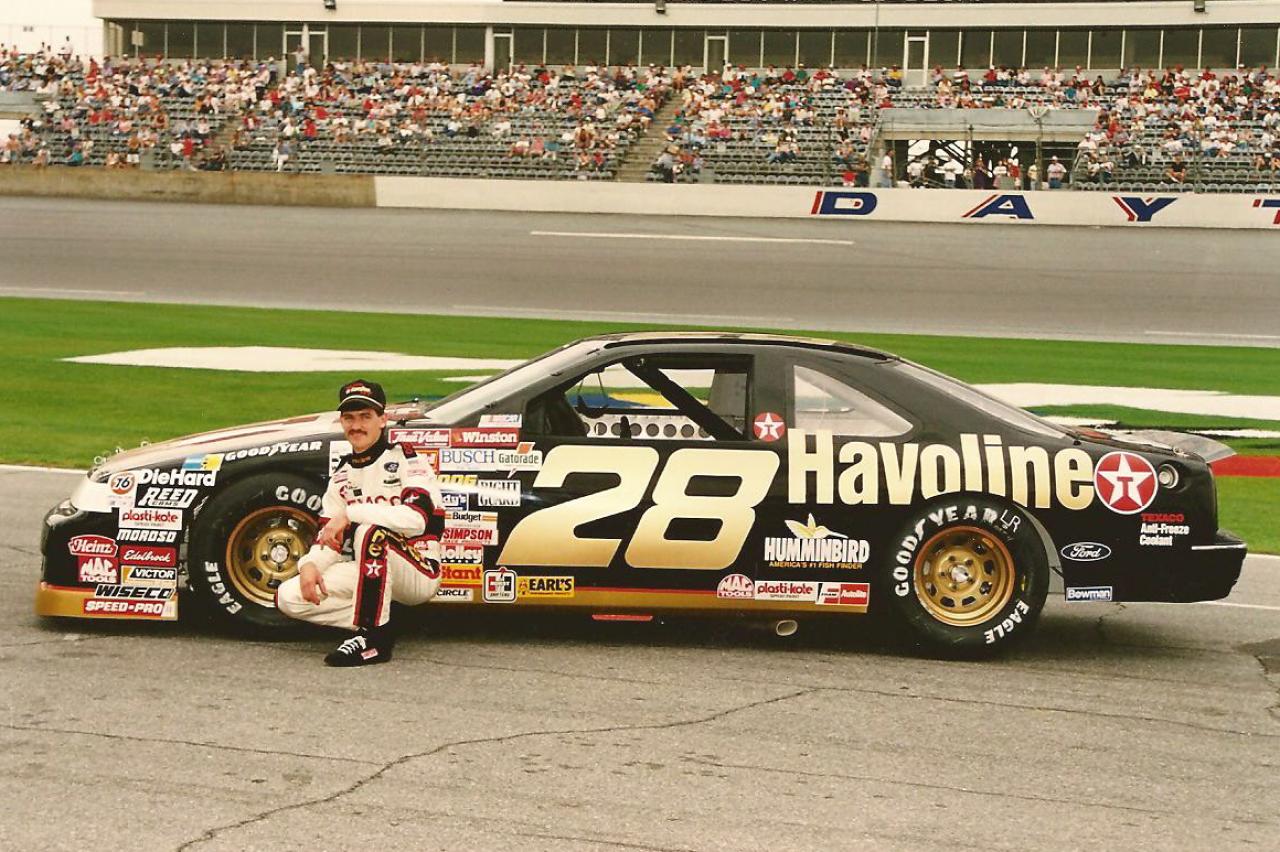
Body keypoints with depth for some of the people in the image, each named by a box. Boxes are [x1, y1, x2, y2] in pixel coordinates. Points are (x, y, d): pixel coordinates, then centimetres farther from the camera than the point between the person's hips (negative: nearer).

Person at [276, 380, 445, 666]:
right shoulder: (342, 475, 13)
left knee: (370, 532, -38)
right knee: (289, 597, -11)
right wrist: (310, 564, -13)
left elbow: (417, 518, -25)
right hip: (371, 573, 7)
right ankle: (376, 621, -9)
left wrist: (351, 513, -24)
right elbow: (329, 535, 9)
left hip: (420, 572, -6)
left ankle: (375, 637, -29)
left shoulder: (406, 460, -8)